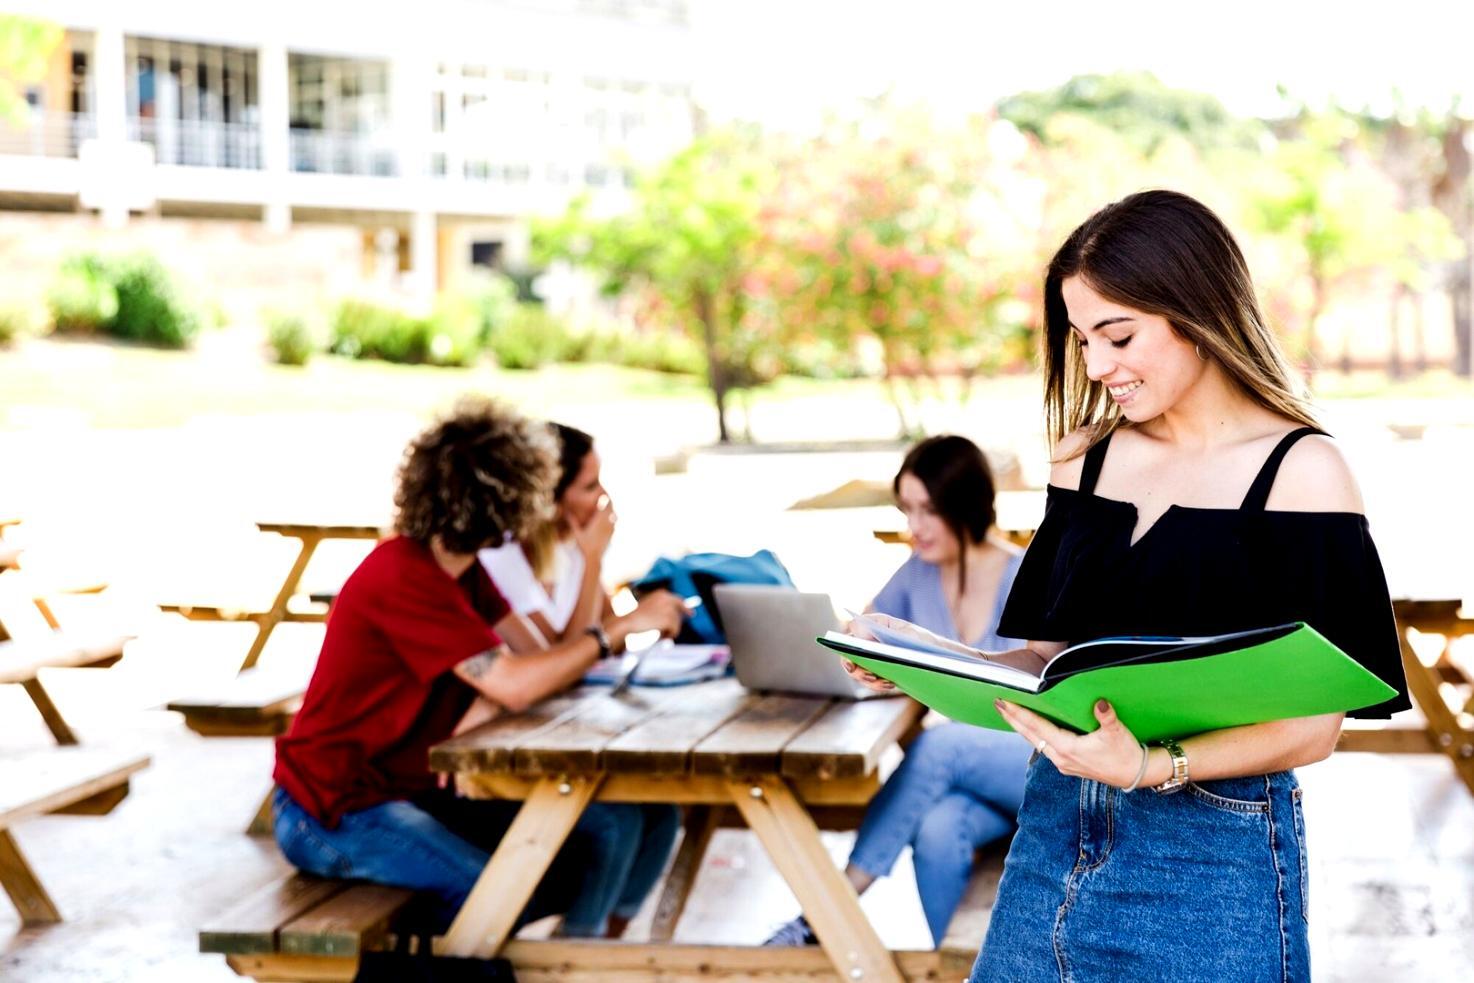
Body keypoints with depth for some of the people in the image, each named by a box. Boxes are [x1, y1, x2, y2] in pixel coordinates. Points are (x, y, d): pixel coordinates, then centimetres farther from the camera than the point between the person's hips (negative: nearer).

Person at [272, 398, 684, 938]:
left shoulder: (462, 572, 9)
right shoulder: (404, 577, -22)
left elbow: (548, 657, 2)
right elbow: (513, 686, -29)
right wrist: (618, 629, -19)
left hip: (413, 792, 9)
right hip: (332, 810, -9)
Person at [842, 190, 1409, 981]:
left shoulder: (1300, 471, -7)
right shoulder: (1086, 457, 8)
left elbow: (1313, 725, -10)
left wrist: (1153, 769, -25)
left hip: (1213, 849, -5)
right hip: (1054, 829, 5)